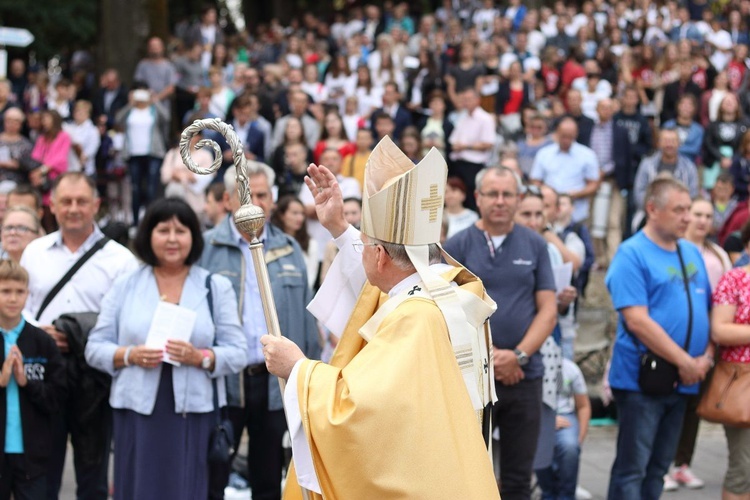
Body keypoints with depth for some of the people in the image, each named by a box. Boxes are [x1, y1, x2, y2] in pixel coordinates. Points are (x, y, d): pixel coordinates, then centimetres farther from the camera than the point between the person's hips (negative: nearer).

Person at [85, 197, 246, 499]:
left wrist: (201, 357, -16)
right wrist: (129, 355, -11)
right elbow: (95, 347, 7)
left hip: (194, 413, 0)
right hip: (137, 410, 1)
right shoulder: (125, 286, 10)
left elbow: (237, 354, 3)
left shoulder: (216, 287, 9)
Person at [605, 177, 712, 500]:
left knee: (658, 468, 12)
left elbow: (707, 312, 18)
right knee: (632, 468, -4)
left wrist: (706, 357, 0)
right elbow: (637, 321, -18)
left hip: (682, 381, 7)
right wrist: (685, 362, -15)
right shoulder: (632, 254, -10)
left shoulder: (692, 253, 13)